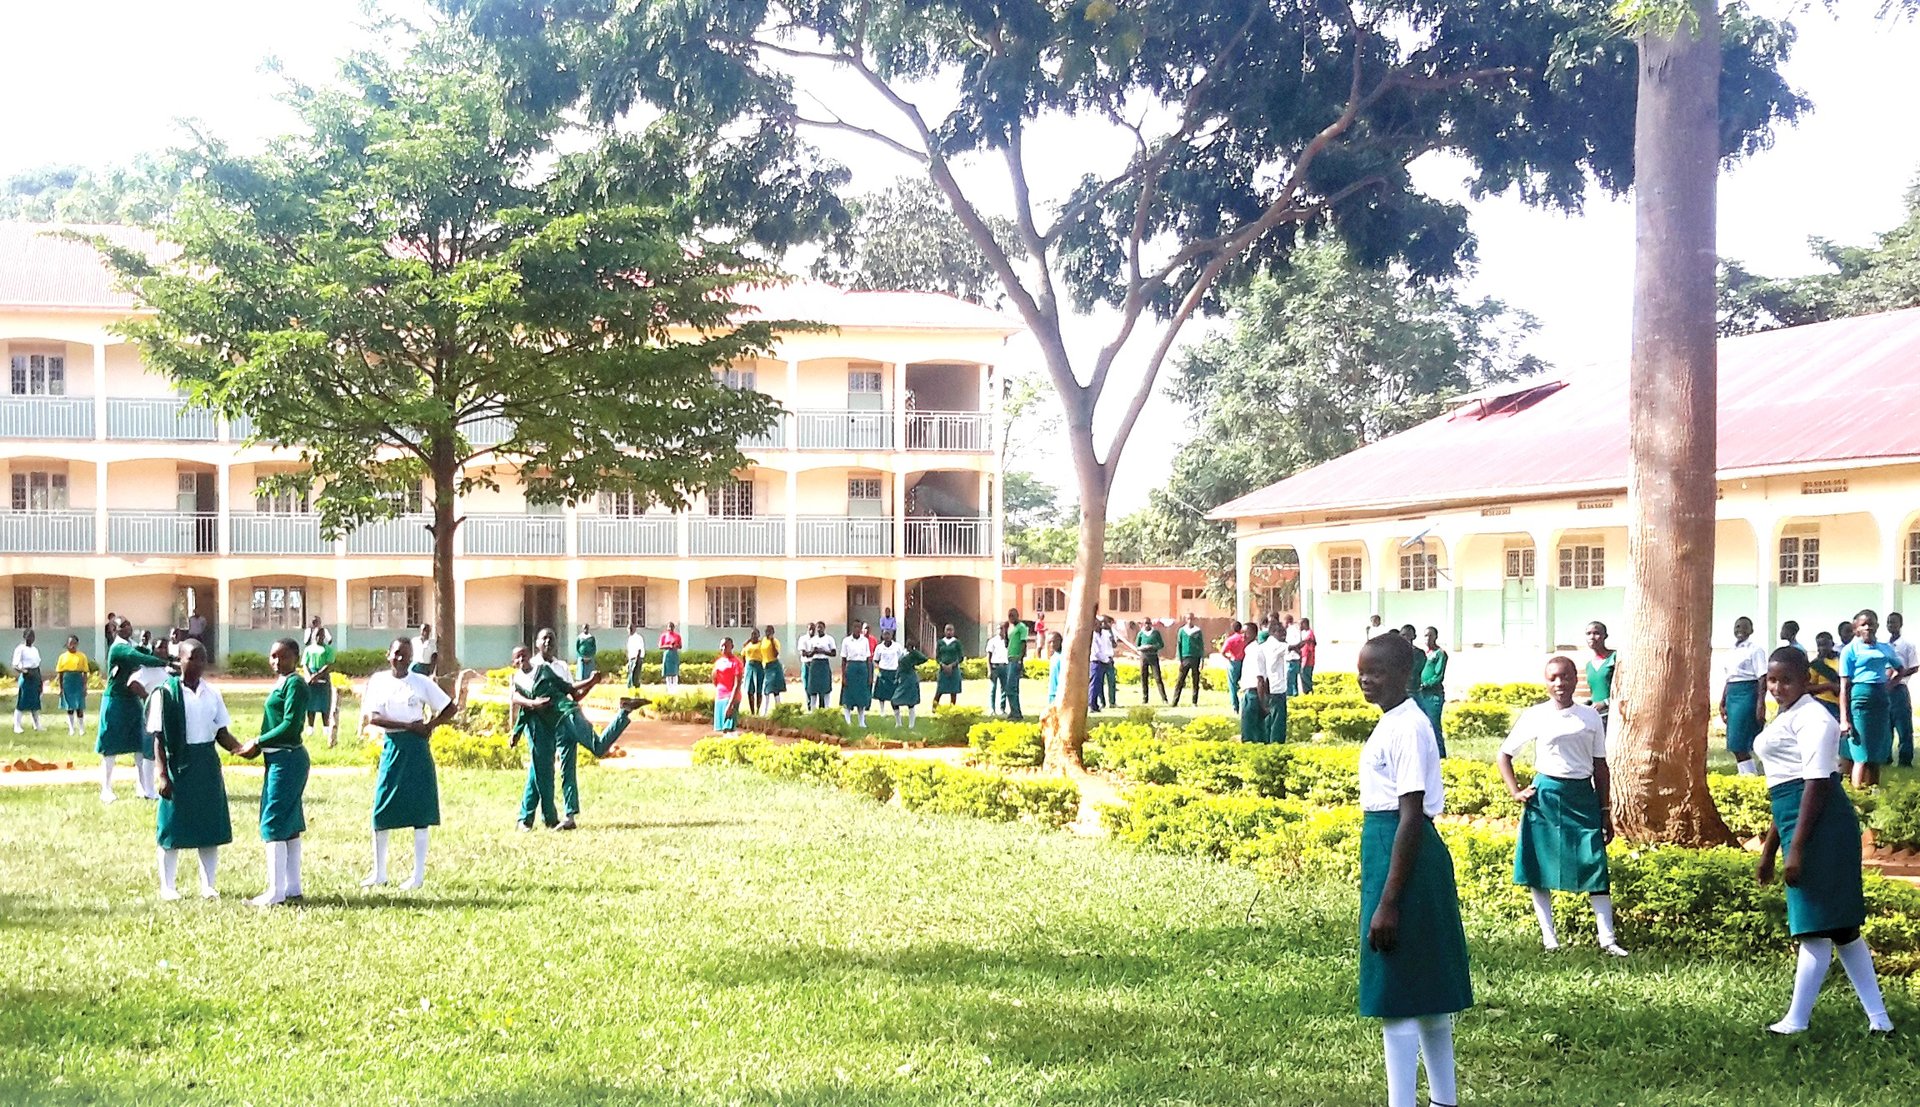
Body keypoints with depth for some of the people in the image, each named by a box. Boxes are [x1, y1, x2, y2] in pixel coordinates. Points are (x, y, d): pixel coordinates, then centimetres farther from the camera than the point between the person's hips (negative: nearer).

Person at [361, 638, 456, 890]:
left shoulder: (421, 682, 3)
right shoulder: (378, 681, 2)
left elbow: (450, 708, 8)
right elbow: (371, 717, -9)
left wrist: (429, 726, -7)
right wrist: (408, 725, -15)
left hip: (417, 748, -1)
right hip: (391, 747, 1)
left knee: (420, 812, -1)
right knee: (382, 812, 2)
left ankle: (419, 875, 6)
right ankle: (379, 873, 15)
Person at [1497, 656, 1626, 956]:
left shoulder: (1591, 717, 5)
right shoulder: (1534, 717, 0)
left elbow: (1600, 766, 9)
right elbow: (1505, 755, 8)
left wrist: (1606, 812, 8)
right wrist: (1515, 792, -3)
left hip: (1583, 796, 1)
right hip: (1545, 795, -1)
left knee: (1595, 865, -5)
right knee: (1540, 866, 2)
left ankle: (1607, 938, -3)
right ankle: (1548, 935, 11)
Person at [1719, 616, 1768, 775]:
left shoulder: (1755, 649, -5)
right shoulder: (1731, 652, 17)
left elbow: (1762, 678, -10)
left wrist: (1761, 704, -17)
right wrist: (1722, 703, 19)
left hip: (1747, 694, -8)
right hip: (1731, 695, 8)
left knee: (1737, 744, -12)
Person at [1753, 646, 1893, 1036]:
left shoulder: (1811, 718, -12)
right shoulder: (1786, 719, 19)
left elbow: (1817, 783, -19)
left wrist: (1796, 849, -22)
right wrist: (1769, 848, 27)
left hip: (1820, 824, -11)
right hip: (1798, 820, 11)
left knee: (1817, 926, -4)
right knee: (1840, 926, 12)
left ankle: (1796, 1022, 1)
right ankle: (1879, 1018, 17)